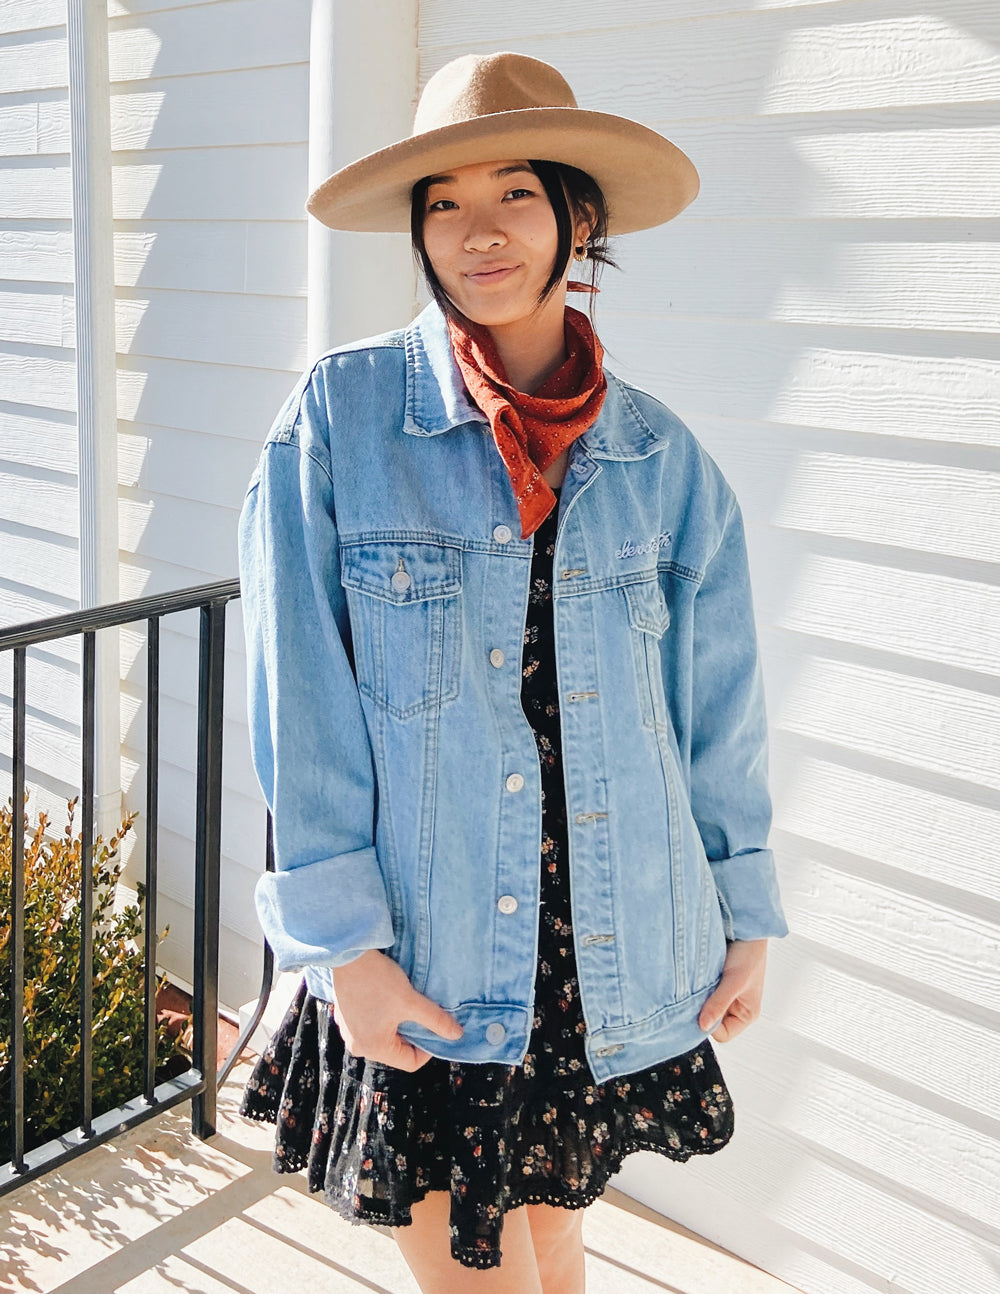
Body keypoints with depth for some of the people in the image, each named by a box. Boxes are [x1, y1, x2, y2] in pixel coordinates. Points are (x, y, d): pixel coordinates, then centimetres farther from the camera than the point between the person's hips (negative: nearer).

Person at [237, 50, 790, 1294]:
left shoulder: (658, 454, 0)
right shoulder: (338, 413, -7)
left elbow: (718, 700, 7)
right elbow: (300, 696, -8)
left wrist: (747, 911, 9)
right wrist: (341, 939, -10)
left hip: (610, 946, 2)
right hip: (420, 955, -2)